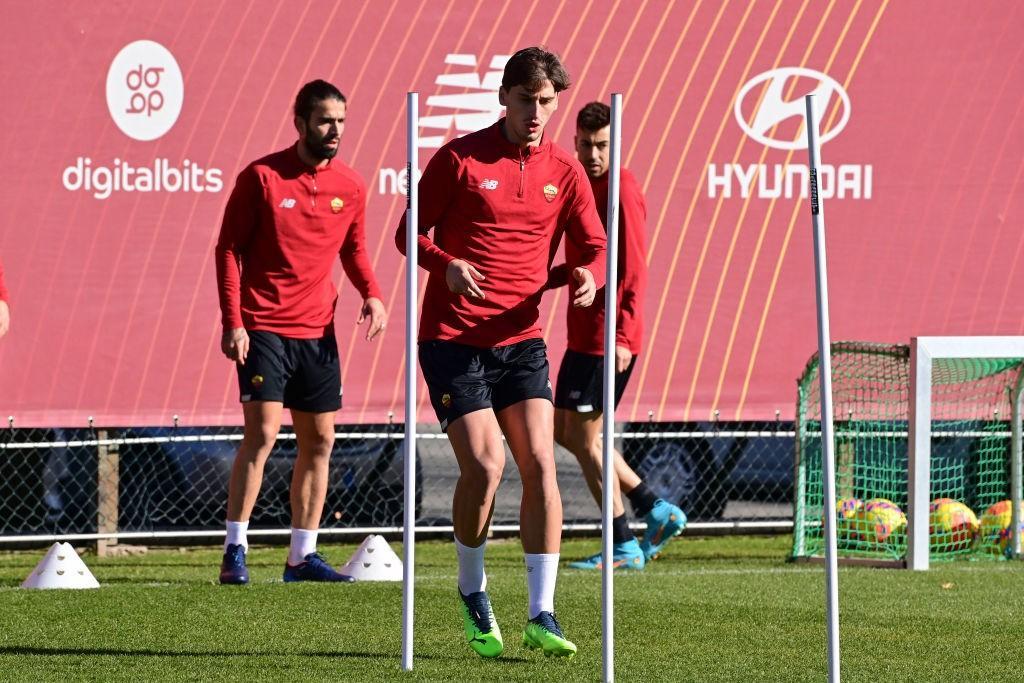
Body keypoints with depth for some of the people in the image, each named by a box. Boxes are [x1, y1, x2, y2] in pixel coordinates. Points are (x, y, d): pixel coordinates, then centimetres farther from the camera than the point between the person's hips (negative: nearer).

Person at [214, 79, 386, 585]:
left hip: (317, 330, 6)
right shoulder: (262, 177, -7)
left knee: (319, 441, 7)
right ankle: (235, 552, -10)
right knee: (261, 432, -15)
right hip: (263, 328, -5)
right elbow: (228, 249, -5)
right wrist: (232, 321, -12)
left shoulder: (349, 187, 6)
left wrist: (371, 294, 0)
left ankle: (302, 556, 16)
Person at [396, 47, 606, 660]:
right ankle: (473, 592, 14)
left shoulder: (564, 171, 7)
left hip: (521, 339, 3)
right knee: (484, 465, -12)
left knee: (540, 463, -9)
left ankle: (542, 615, -6)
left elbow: (594, 245, 7)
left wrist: (589, 276, -17)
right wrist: (447, 265, -21)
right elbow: (410, 231, -1)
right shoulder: (460, 158, -4)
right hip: (454, 338, -3)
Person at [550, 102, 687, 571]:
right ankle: (654, 509, 17)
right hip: (583, 333, 10)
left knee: (583, 437, -5)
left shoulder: (621, 190, -13)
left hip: (608, 337, -10)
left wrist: (622, 334, -28)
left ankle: (624, 547, 2)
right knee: (566, 431, 14)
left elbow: (633, 270, -20)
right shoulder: (584, 187, 15)